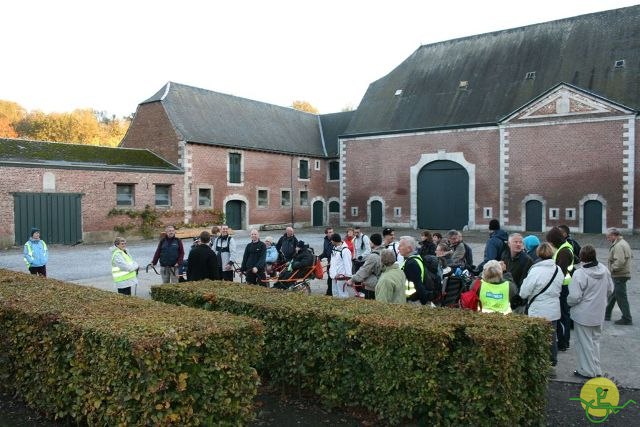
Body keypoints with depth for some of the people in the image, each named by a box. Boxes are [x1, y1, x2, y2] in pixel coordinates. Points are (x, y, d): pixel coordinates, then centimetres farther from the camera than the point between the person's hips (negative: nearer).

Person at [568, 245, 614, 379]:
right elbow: (610, 289, 9)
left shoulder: (580, 273, -25)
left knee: (585, 342, 7)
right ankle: (596, 369, 31)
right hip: (599, 313, 7)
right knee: (595, 340, 21)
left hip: (583, 314, -7)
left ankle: (587, 371, 16)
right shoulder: (604, 270, -3)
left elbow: (574, 296, -25)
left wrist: (569, 302, -5)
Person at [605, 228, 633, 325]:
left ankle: (627, 319, 7)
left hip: (619, 276, -11)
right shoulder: (623, 242, 13)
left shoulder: (618, 246, -21)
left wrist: (611, 269, -16)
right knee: (612, 295, 18)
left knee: (621, 297, -1)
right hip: (621, 274, 11)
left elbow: (620, 261, -30)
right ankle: (607, 315, 28)